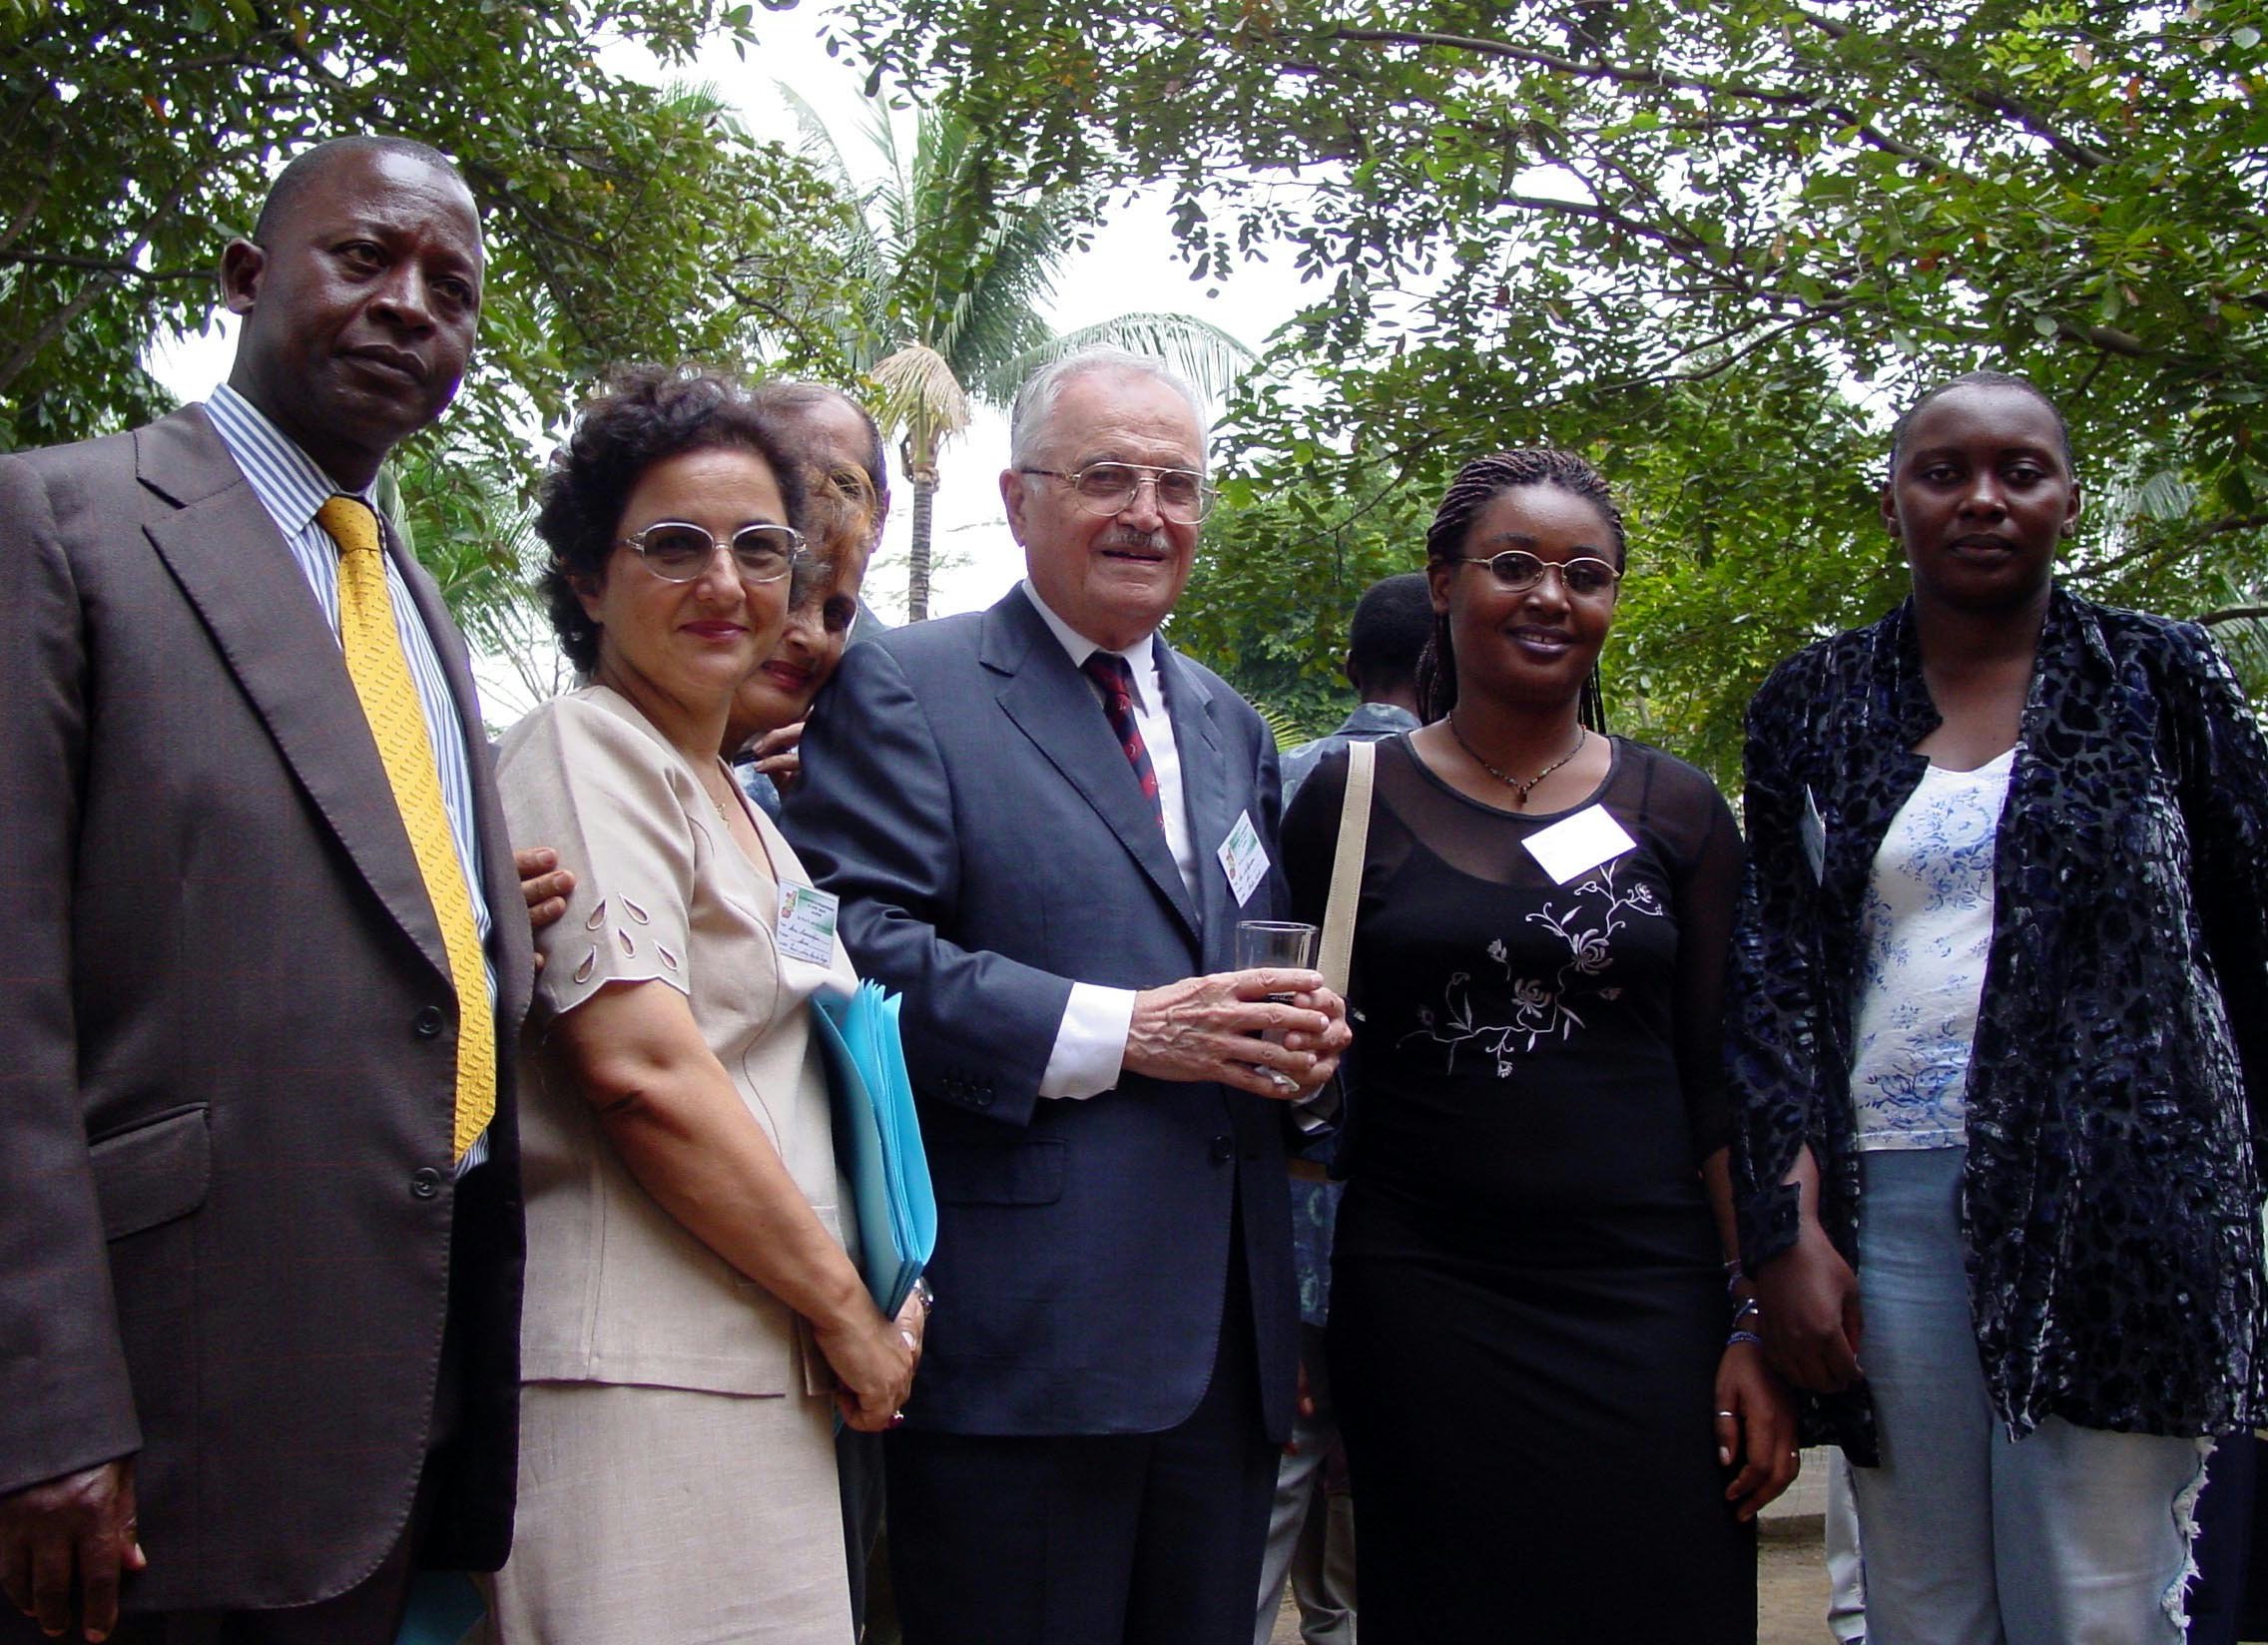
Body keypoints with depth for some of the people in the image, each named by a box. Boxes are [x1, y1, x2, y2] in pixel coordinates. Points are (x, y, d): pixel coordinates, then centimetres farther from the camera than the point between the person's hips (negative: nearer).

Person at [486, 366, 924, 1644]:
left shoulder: (733, 795, 19)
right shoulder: (589, 748, -8)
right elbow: (640, 1068, -19)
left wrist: (874, 1303, 7)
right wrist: (847, 1311, -11)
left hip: (760, 1368, 9)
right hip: (646, 1379, -9)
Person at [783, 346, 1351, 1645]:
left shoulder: (1231, 726, 20)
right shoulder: (906, 689, -2)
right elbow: (857, 950, -15)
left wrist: (1302, 1031, 2)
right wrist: (1120, 1032, -19)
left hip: (1228, 1334, 7)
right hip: (1023, 1332, -6)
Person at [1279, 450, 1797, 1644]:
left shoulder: (1678, 813, 5)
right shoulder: (1351, 800, 1)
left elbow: (1724, 1086, 5)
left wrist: (1755, 1329, -1)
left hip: (1646, 1305, 1)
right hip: (1421, 1306, -1)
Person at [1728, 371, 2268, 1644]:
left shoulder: (2162, 678, 6)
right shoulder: (1813, 707, 9)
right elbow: (1777, 970, 6)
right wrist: (1788, 1226, -3)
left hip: (2114, 1201, -1)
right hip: (1890, 1195, 2)